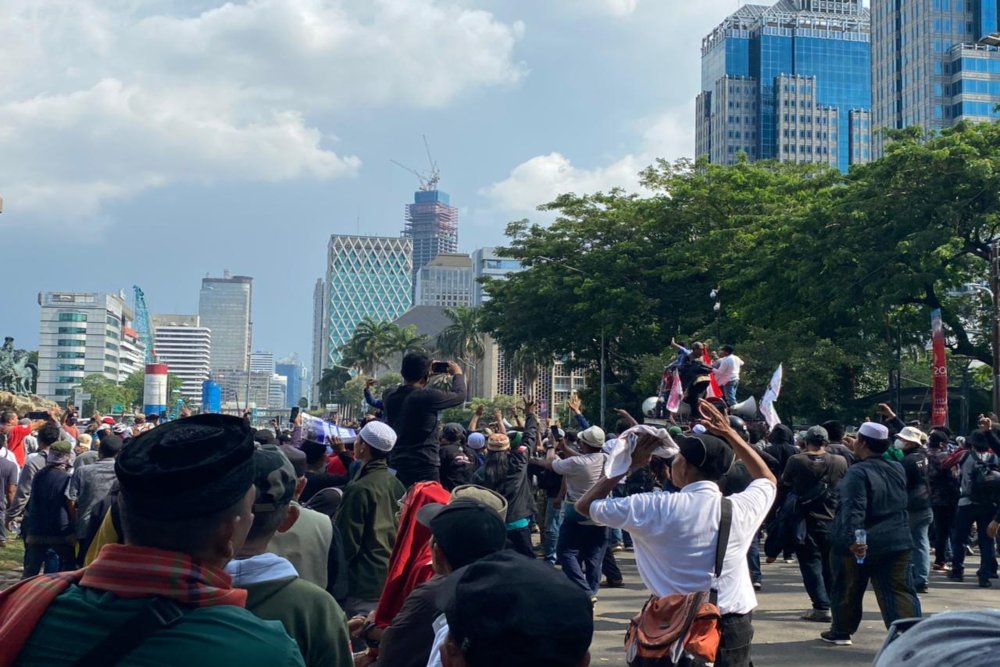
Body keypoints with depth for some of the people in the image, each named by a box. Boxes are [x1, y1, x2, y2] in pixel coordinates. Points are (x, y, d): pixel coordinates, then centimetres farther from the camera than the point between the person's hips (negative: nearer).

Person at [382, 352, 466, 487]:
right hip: (424, 467, -6)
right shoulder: (428, 396, -14)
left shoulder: (389, 396, 3)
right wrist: (458, 374, 20)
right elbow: (459, 395, 2)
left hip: (396, 465, 6)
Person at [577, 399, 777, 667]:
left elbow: (585, 505, 1)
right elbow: (768, 480, 19)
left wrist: (630, 464, 4)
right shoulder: (740, 509, -7)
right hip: (732, 629, 2)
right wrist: (730, 434, 15)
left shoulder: (655, 509, -13)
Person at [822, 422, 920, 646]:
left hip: (859, 545, -5)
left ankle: (841, 632, 30)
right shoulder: (897, 469, 6)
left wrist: (852, 538, -35)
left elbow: (853, 509, -28)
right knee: (899, 591, 0)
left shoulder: (857, 473, -17)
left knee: (847, 591, 14)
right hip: (896, 541, 5)